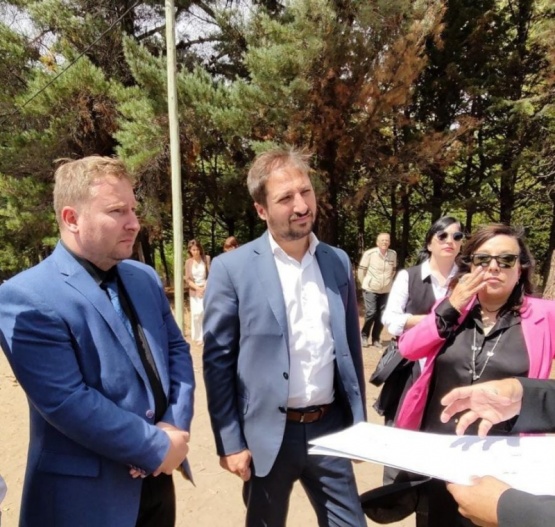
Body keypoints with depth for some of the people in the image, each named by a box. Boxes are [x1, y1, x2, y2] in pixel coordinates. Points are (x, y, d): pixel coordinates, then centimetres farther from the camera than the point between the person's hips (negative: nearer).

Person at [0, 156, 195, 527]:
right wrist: (157, 447, -17)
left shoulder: (145, 278, 3)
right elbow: (66, 402, -24)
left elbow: (177, 350, 6)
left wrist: (176, 426, -9)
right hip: (86, 494, -6)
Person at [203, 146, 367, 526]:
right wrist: (230, 441, -8)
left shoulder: (339, 262, 3)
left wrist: (359, 421, 11)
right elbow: (218, 360, -8)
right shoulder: (232, 268, -10)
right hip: (268, 433, -3)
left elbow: (351, 345, 9)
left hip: (330, 428, 3)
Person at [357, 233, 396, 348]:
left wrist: (388, 282, 14)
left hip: (386, 291, 4)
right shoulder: (369, 253, -13)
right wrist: (365, 284, 3)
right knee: (371, 313, -10)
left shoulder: (393, 254, -1)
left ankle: (375, 339, 20)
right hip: (370, 289, -4)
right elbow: (361, 270, -4)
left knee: (381, 315, 4)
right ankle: (364, 336, 11)